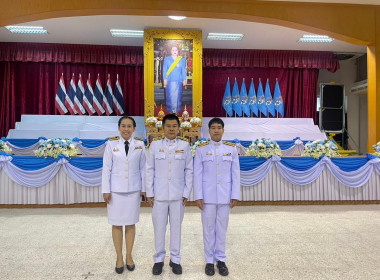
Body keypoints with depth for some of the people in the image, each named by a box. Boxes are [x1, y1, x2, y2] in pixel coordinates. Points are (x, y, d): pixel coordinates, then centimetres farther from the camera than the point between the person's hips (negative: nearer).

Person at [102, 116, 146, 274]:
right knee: (117, 224, 8)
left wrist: (143, 189, 2)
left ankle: (129, 256, 28)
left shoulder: (139, 144, -2)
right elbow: (106, 168, -3)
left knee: (131, 223, 11)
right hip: (116, 190, -1)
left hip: (133, 190, 1)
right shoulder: (111, 144, -5)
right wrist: (106, 190, -5)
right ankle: (119, 257, 25)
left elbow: (142, 168, 2)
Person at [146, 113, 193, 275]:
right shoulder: (155, 144, -1)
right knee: (159, 228, 9)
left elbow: (189, 170, 2)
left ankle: (175, 259, 27)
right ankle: (159, 259, 28)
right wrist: (149, 193, -1)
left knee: (176, 227, 10)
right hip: (159, 194, 0)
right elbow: (149, 170, 1)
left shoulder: (184, 145, 0)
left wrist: (186, 193, 0)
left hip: (178, 194, 0)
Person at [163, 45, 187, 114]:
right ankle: (170, 109, 9)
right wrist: (165, 79, -4)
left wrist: (184, 80, 0)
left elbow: (184, 71, 7)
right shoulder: (167, 59, 7)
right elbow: (164, 70, 4)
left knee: (178, 95, 1)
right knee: (170, 95, -1)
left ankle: (177, 110, 9)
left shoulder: (182, 60, 8)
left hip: (178, 81, 1)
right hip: (170, 81, 0)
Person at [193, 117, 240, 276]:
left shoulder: (231, 148, 2)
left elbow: (235, 173, 2)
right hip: (207, 196, -1)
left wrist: (235, 195, -1)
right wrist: (198, 196, -6)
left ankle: (221, 259, 26)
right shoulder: (201, 149, -1)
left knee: (222, 228, 10)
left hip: (225, 196, 1)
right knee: (208, 228, 8)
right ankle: (209, 260, 24)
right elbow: (197, 174, -2)